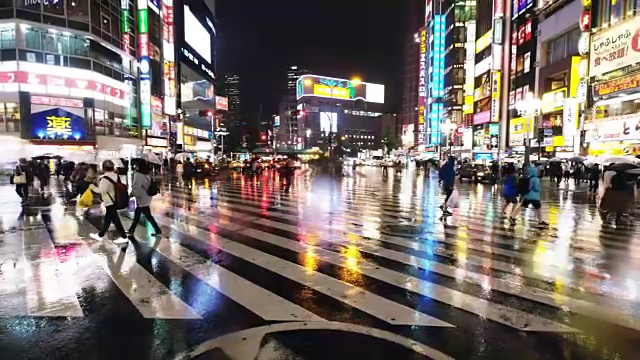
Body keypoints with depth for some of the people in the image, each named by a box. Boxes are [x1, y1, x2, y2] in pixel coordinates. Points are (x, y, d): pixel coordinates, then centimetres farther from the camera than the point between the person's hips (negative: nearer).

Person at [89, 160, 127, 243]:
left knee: (115, 219, -3)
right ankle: (100, 235, 33)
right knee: (107, 219, 19)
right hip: (115, 201, 9)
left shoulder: (105, 178, -19)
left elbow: (101, 190, -22)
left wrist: (93, 187, -5)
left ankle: (124, 237, 0)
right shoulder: (116, 176, 5)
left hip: (110, 202, -9)